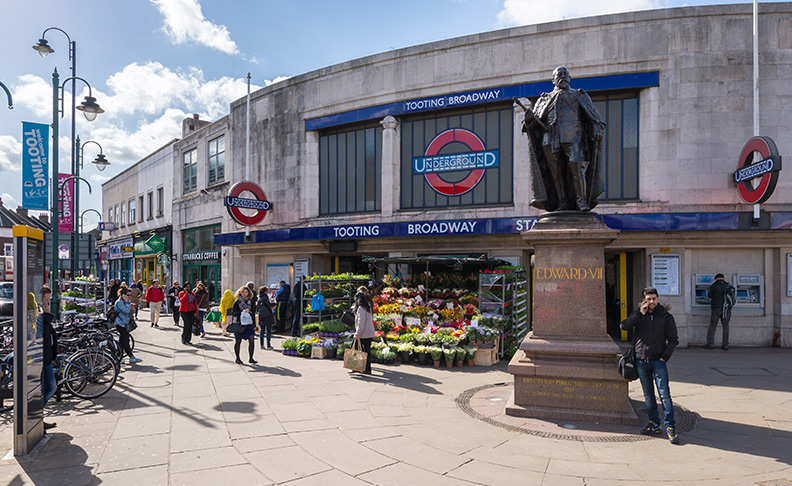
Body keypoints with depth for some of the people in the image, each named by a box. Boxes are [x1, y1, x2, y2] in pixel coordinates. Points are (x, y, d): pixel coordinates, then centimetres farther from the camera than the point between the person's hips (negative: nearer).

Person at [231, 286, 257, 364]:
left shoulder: (250, 301, 10)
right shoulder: (237, 302, -1)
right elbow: (233, 312, -6)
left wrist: (254, 325, 14)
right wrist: (242, 312, -18)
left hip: (249, 324, 3)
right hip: (239, 324, -3)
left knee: (252, 340, -9)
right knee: (238, 341, 5)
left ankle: (251, 359, -1)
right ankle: (237, 358, 21)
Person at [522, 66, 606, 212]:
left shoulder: (579, 96, 24)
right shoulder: (545, 99, 26)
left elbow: (594, 117, 16)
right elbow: (535, 123, 17)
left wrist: (597, 129, -4)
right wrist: (529, 117, -7)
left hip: (573, 136, -2)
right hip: (551, 138, 2)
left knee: (577, 167, -18)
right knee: (555, 171, -4)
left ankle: (582, 202, -15)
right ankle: (563, 203, 1)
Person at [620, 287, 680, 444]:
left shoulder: (666, 317, 2)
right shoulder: (639, 315, 6)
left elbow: (673, 340, 4)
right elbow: (624, 326, -7)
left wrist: (665, 357, -7)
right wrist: (639, 313, -13)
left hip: (658, 361, -2)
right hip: (641, 360, 2)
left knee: (664, 394, -8)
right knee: (648, 395, 9)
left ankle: (670, 427, -3)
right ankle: (654, 424, 18)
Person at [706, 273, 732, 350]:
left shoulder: (714, 286, -5)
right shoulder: (728, 286, 5)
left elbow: (709, 295, -1)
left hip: (716, 308, -3)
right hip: (727, 309, 3)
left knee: (712, 326, 4)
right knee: (725, 327, 9)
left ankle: (710, 344, 3)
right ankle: (725, 345, 10)